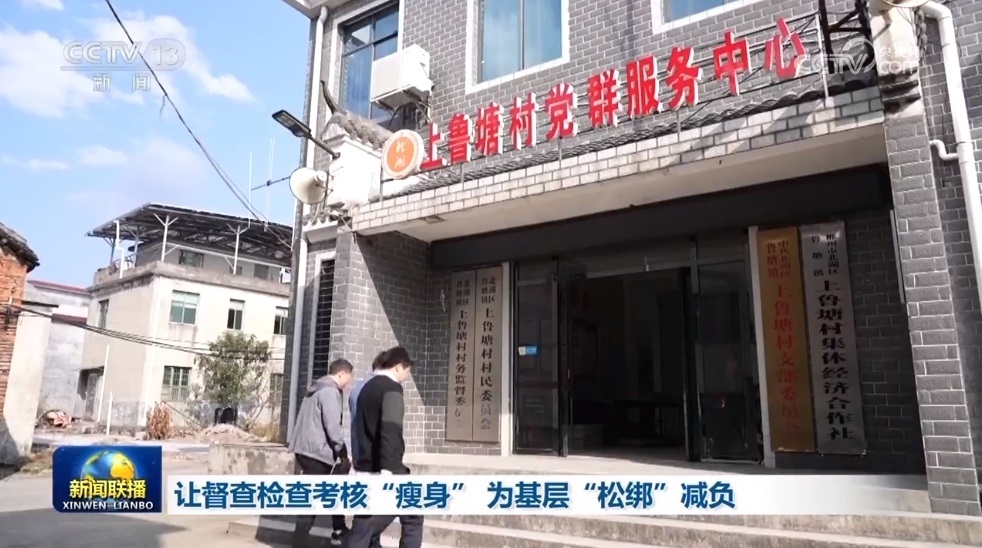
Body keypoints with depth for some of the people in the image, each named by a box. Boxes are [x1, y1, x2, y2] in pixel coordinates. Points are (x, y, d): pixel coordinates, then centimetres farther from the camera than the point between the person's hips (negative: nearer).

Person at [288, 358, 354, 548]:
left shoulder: (316, 389, 15)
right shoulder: (330, 392, -15)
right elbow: (333, 426, -21)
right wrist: (343, 451, -10)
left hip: (305, 448, 10)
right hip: (317, 452, -10)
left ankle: (338, 530, 28)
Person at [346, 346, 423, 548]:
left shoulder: (367, 388, 17)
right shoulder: (392, 388, -10)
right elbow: (390, 430, -23)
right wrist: (387, 469, -28)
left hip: (366, 468, 8)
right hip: (388, 471, -8)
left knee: (363, 527, 8)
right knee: (412, 518, 6)